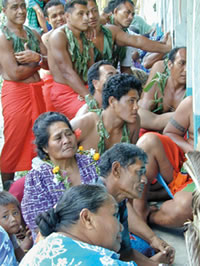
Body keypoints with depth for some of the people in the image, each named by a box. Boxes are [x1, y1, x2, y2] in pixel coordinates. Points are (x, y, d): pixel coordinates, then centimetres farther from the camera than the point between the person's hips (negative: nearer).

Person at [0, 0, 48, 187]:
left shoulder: (33, 34, 13)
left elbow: (49, 64, 7)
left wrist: (37, 57, -15)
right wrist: (37, 63, -3)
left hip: (36, 92, 7)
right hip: (15, 93, -7)